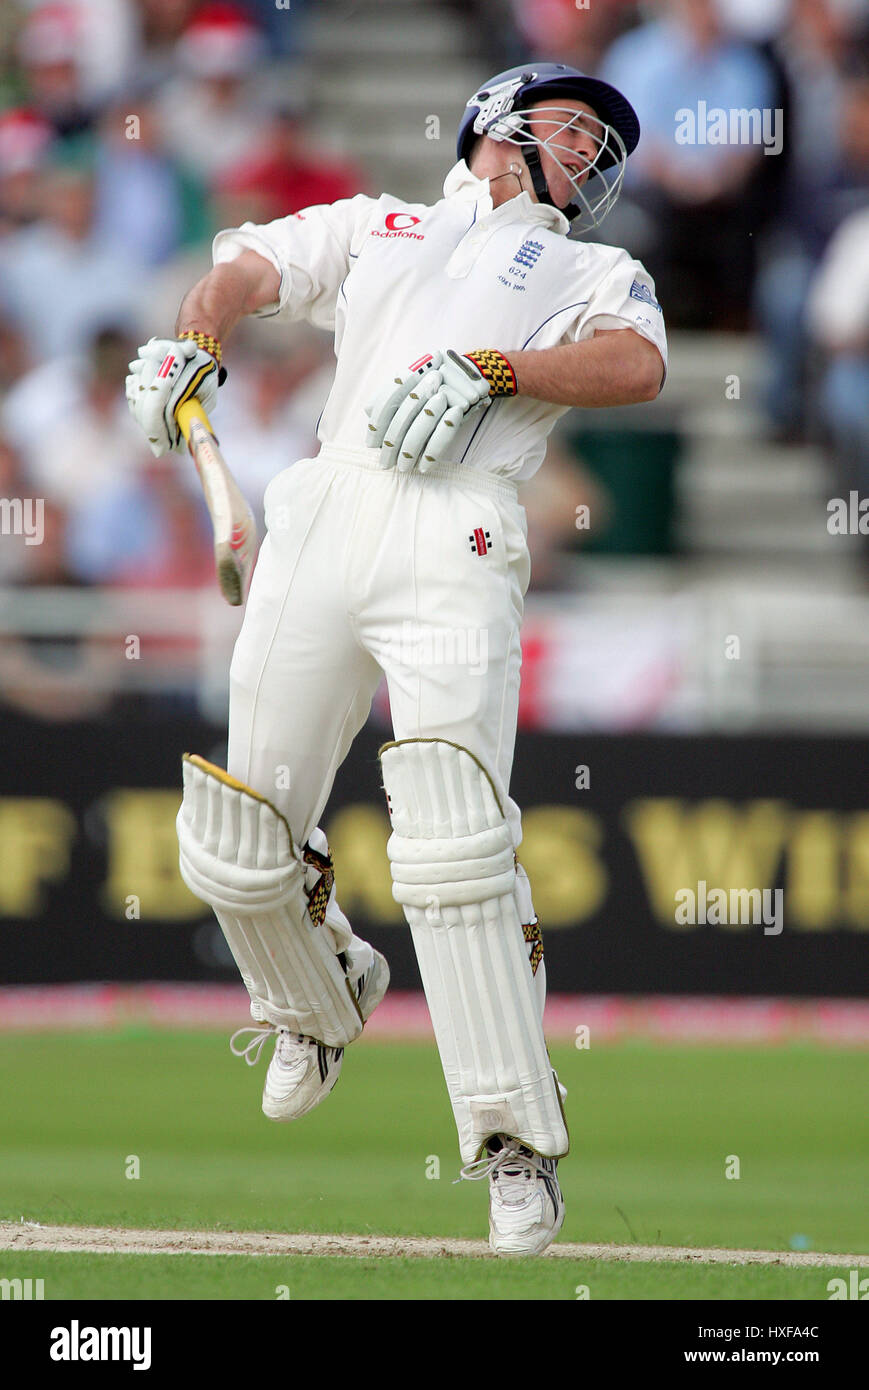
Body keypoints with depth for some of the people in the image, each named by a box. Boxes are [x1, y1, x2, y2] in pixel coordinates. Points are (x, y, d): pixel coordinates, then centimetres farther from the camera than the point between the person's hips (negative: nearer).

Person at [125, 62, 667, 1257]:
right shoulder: (380, 227, 30)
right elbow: (251, 268, 16)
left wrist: (487, 371, -11)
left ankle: (516, 1141, -15)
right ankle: (321, 1000, 33)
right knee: (234, 848, 1)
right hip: (323, 522, 3)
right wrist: (195, 346, -6)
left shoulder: (594, 273, 24)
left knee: (453, 846, -19)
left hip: (457, 552, -3)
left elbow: (636, 365, 2)